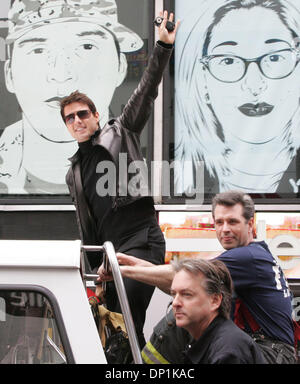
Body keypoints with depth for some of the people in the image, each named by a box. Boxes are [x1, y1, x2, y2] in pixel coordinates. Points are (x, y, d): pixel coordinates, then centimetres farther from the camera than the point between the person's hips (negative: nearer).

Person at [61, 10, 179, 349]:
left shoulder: (120, 134, 9)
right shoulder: (74, 173, 23)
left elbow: (145, 93, -1)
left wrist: (162, 48, -10)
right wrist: (93, 269, 20)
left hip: (141, 240, -6)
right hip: (109, 251, 6)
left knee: (128, 317, -20)